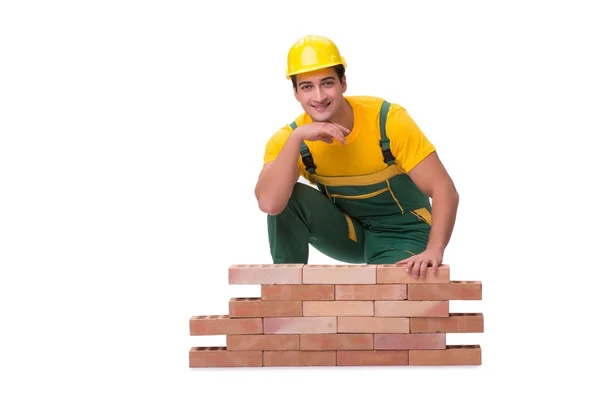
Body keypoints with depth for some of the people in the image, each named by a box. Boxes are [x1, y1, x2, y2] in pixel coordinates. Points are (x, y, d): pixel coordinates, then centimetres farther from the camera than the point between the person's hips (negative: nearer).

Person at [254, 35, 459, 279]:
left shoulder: (388, 120, -22)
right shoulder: (289, 139, -15)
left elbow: (444, 190, -24)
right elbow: (268, 204, -34)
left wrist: (433, 251, -39)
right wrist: (296, 138, -39)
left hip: (401, 235, -3)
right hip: (349, 232, 3)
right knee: (287, 199, -23)